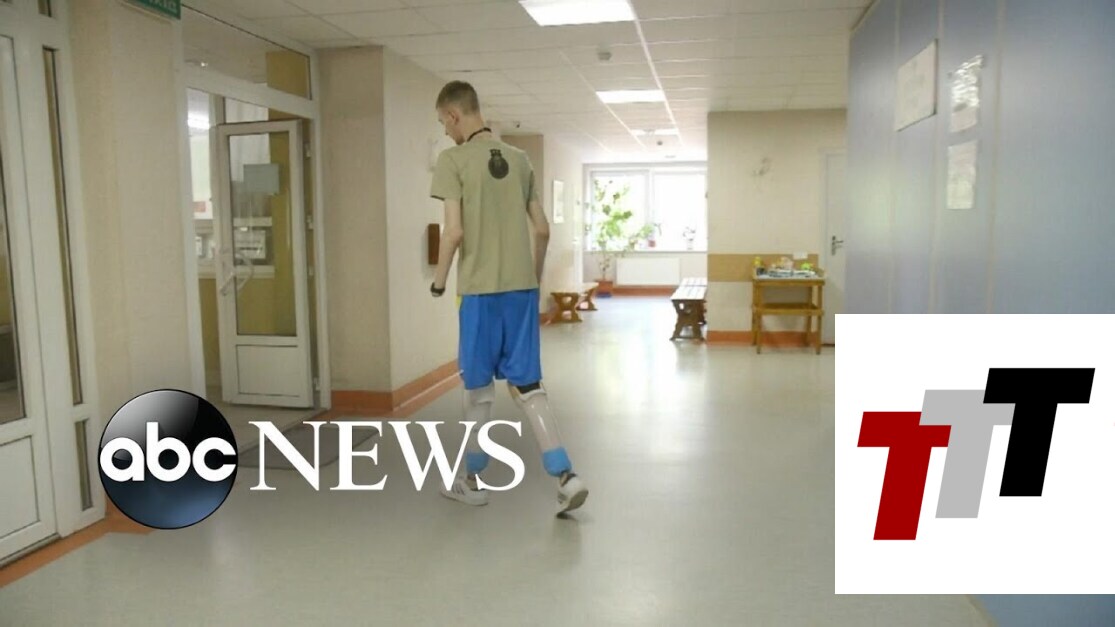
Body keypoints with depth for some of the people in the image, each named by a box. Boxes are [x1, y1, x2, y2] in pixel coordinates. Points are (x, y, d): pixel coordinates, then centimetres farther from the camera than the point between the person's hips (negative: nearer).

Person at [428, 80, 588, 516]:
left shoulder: (453, 159, -6)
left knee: (479, 387, 9)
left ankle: (472, 480, 24)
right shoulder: (519, 159, 11)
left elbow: (454, 231, -14)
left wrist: (438, 280, 0)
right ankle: (565, 475, 1)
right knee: (527, 385, 9)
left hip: (481, 289, -5)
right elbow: (542, 230, 11)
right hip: (522, 287, 5)